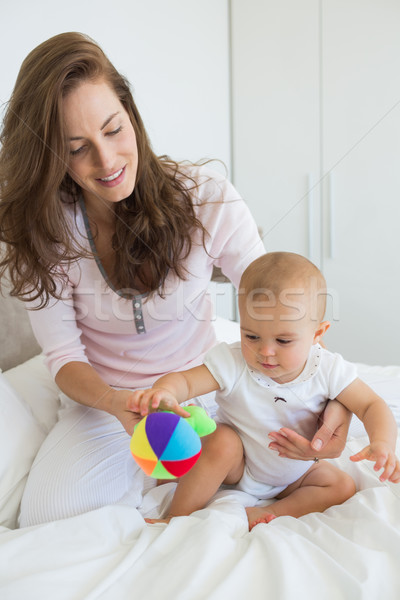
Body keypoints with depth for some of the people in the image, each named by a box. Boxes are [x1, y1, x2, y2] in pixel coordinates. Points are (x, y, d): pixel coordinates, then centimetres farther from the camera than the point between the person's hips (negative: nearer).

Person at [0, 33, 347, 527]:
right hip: (102, 400, 0)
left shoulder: (206, 199, -17)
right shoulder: (40, 231, -13)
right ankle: (133, 465, 11)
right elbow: (63, 355, -11)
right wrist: (116, 403, -34)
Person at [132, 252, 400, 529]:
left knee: (343, 487, -14)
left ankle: (270, 513, -18)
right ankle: (177, 519, -18)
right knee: (221, 443, -31)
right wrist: (164, 391, -60)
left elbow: (372, 405, -19)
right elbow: (185, 380, -35)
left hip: (295, 473, 3)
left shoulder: (328, 370, -22)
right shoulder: (231, 363, -26)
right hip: (236, 465, -2)